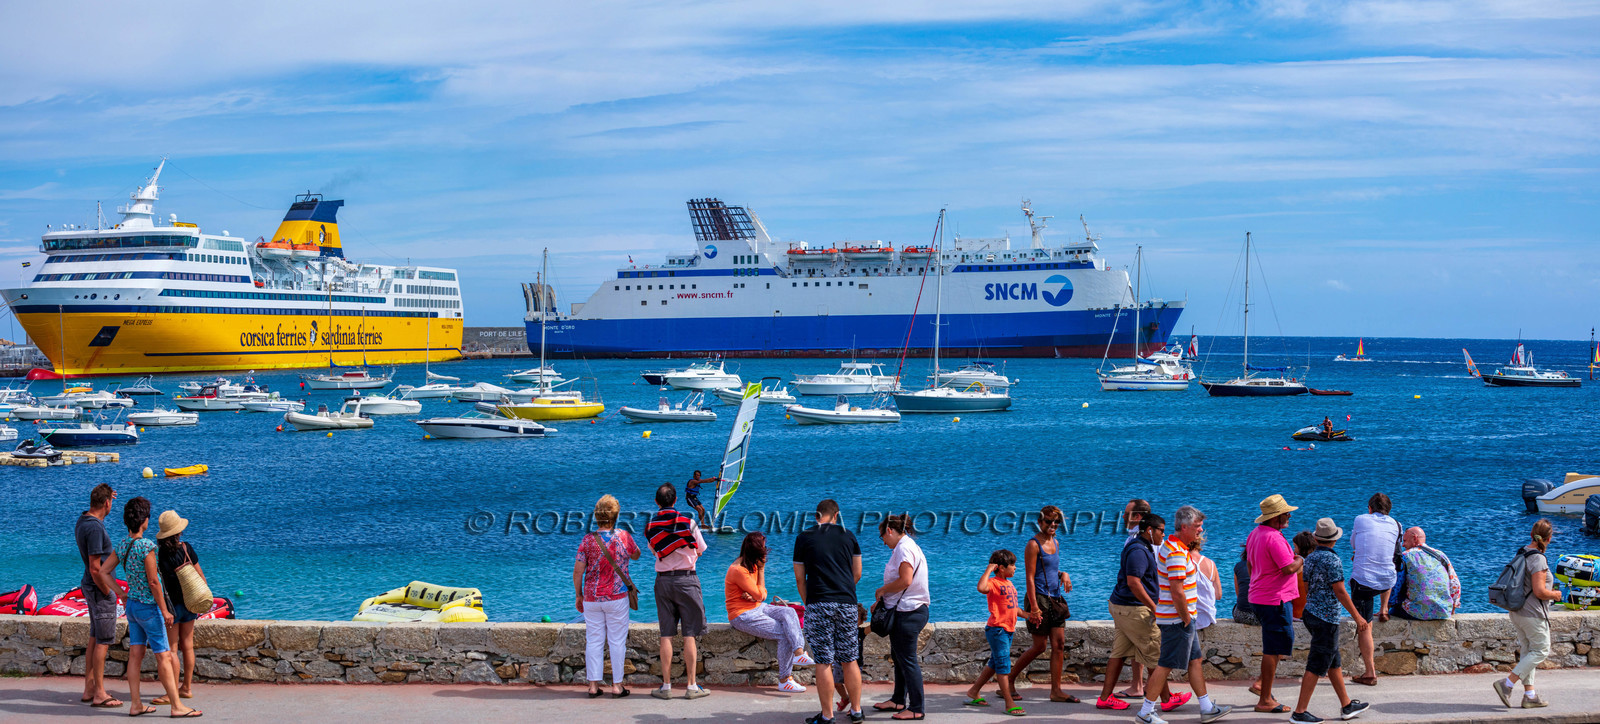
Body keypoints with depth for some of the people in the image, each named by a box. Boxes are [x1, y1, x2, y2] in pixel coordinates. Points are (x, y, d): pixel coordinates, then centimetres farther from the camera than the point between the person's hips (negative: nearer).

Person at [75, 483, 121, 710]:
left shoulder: (83, 519, 5)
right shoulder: (95, 528, -24)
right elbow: (95, 569, -26)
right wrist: (108, 592, -14)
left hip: (90, 587, 10)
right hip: (99, 588, -10)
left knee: (95, 639, 16)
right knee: (103, 642, -5)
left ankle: (89, 689, 22)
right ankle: (99, 695, -2)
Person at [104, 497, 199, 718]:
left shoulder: (122, 546, 2)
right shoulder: (147, 546, -21)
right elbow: (153, 582, -20)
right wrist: (164, 611, -14)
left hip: (132, 605, 8)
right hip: (148, 606, -8)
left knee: (135, 654, 10)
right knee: (164, 656, -3)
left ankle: (136, 705, 13)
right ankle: (177, 706, 0)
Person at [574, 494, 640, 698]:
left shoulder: (588, 540, -6)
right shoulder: (624, 537, -6)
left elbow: (578, 571, -5)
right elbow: (636, 555, 15)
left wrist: (578, 595, 7)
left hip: (592, 599, 1)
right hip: (617, 597, -1)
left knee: (593, 641, 7)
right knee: (617, 641, 6)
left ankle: (593, 684, 8)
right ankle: (617, 685, 8)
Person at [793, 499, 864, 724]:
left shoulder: (803, 538, 4)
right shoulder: (848, 536, 8)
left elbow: (800, 579, 6)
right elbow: (857, 574, 13)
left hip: (818, 604, -2)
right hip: (846, 604, 2)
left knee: (823, 662, -1)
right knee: (850, 660, 9)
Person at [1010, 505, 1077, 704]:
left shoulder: (1055, 542, 13)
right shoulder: (1034, 544, -11)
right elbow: (1030, 577, -15)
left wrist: (1063, 574, 3)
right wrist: (1034, 606, -21)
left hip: (1056, 598, 8)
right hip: (1039, 598, -8)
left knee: (1059, 644, 2)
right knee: (1040, 645, -3)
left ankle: (1056, 690, 5)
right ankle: (1009, 679, 13)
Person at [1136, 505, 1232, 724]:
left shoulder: (1170, 545, 13)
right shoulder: (1177, 553, -21)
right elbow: (1177, 592, -25)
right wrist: (1186, 618, -15)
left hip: (1181, 617, 11)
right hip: (1177, 618, -11)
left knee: (1195, 660, 15)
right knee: (1166, 664, -5)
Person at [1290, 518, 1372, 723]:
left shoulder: (1310, 558, 9)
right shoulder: (1332, 560, -17)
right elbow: (1340, 592, -18)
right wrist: (1357, 617, -12)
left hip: (1311, 613, 9)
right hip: (1326, 618, -9)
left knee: (1334, 662, 16)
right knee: (1316, 666, -5)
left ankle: (1347, 706, 23)